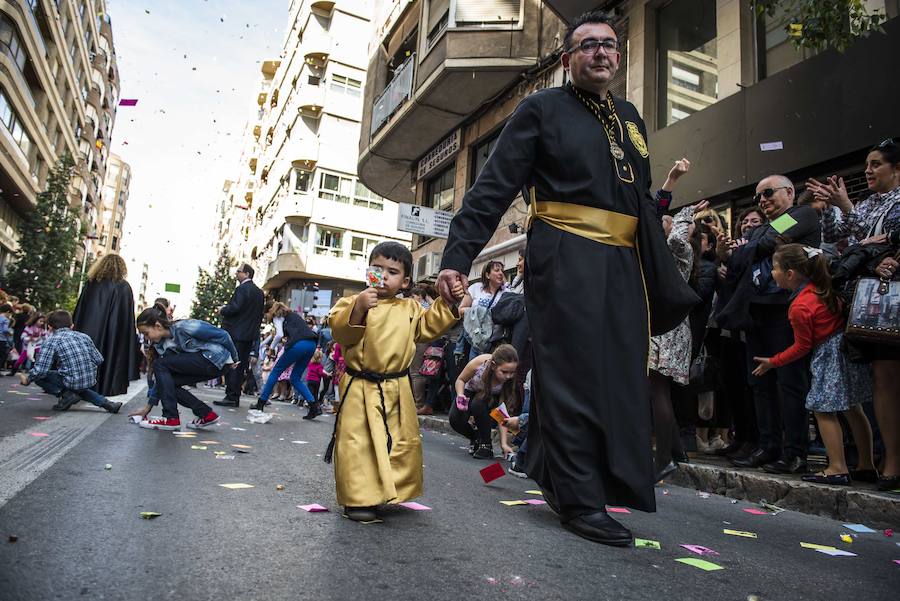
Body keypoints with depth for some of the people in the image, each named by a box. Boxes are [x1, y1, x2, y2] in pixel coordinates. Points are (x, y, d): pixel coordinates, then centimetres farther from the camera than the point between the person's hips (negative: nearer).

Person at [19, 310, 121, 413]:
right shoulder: (84, 336, 9)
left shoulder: (52, 341, -4)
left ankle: (66, 394, -1)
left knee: (38, 376, 13)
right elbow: (99, 359, 9)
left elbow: (40, 370, -10)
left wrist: (27, 379, 8)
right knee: (80, 388, 39)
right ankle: (104, 402, 15)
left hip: (71, 382, -6)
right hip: (91, 382, 6)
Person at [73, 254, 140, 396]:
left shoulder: (91, 283, 6)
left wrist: (76, 332, 13)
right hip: (113, 335, -3)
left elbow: (79, 312, 8)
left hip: (87, 330, 3)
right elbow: (127, 319, -7)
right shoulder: (124, 287, -3)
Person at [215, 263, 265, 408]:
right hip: (250, 334, 8)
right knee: (241, 365, 10)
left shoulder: (242, 288, -11)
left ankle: (231, 397, -6)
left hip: (236, 332, -8)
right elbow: (260, 314, 18)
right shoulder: (260, 292, 16)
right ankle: (235, 397, 14)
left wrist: (222, 310, -2)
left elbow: (235, 307, -20)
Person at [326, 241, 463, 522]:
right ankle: (358, 498, 8)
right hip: (360, 387, -4)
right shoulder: (353, 302, -5)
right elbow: (339, 330, -16)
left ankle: (393, 493, 32)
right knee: (357, 441, -5)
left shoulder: (410, 308, 10)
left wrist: (449, 302, 6)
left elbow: (430, 325, 15)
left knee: (403, 442, 13)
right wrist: (358, 308, -31)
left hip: (397, 390, 5)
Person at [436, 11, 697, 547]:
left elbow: (643, 200, 22)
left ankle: (556, 478, 25)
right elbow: (494, 187, -5)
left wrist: (664, 281, 17)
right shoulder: (543, 108, 4)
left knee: (618, 376, 8)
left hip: (623, 265, 7)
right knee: (574, 374, -5)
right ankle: (580, 501, 7)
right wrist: (458, 255, -16)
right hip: (565, 258, -7)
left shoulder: (630, 116, 22)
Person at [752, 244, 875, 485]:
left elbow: (802, 347, -11)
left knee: (823, 410, 0)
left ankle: (837, 468, 3)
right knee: (852, 409, 16)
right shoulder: (821, 286, 4)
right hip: (849, 346, 9)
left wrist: (772, 362, -2)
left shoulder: (799, 307, -18)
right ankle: (866, 465, 25)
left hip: (830, 355, -9)